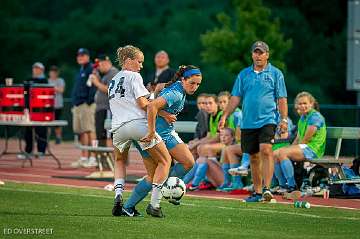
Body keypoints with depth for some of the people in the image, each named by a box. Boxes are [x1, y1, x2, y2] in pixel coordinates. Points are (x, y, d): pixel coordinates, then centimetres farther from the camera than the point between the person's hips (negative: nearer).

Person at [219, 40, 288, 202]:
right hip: (248, 123, 4)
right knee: (254, 157, 8)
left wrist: (284, 119, -8)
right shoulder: (244, 74, 12)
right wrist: (225, 116, 1)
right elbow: (235, 98, 11)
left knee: (265, 151, -21)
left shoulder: (275, 74, 4)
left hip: (267, 120, -4)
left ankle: (267, 188, -24)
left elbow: (282, 99, 1)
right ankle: (257, 192, 16)